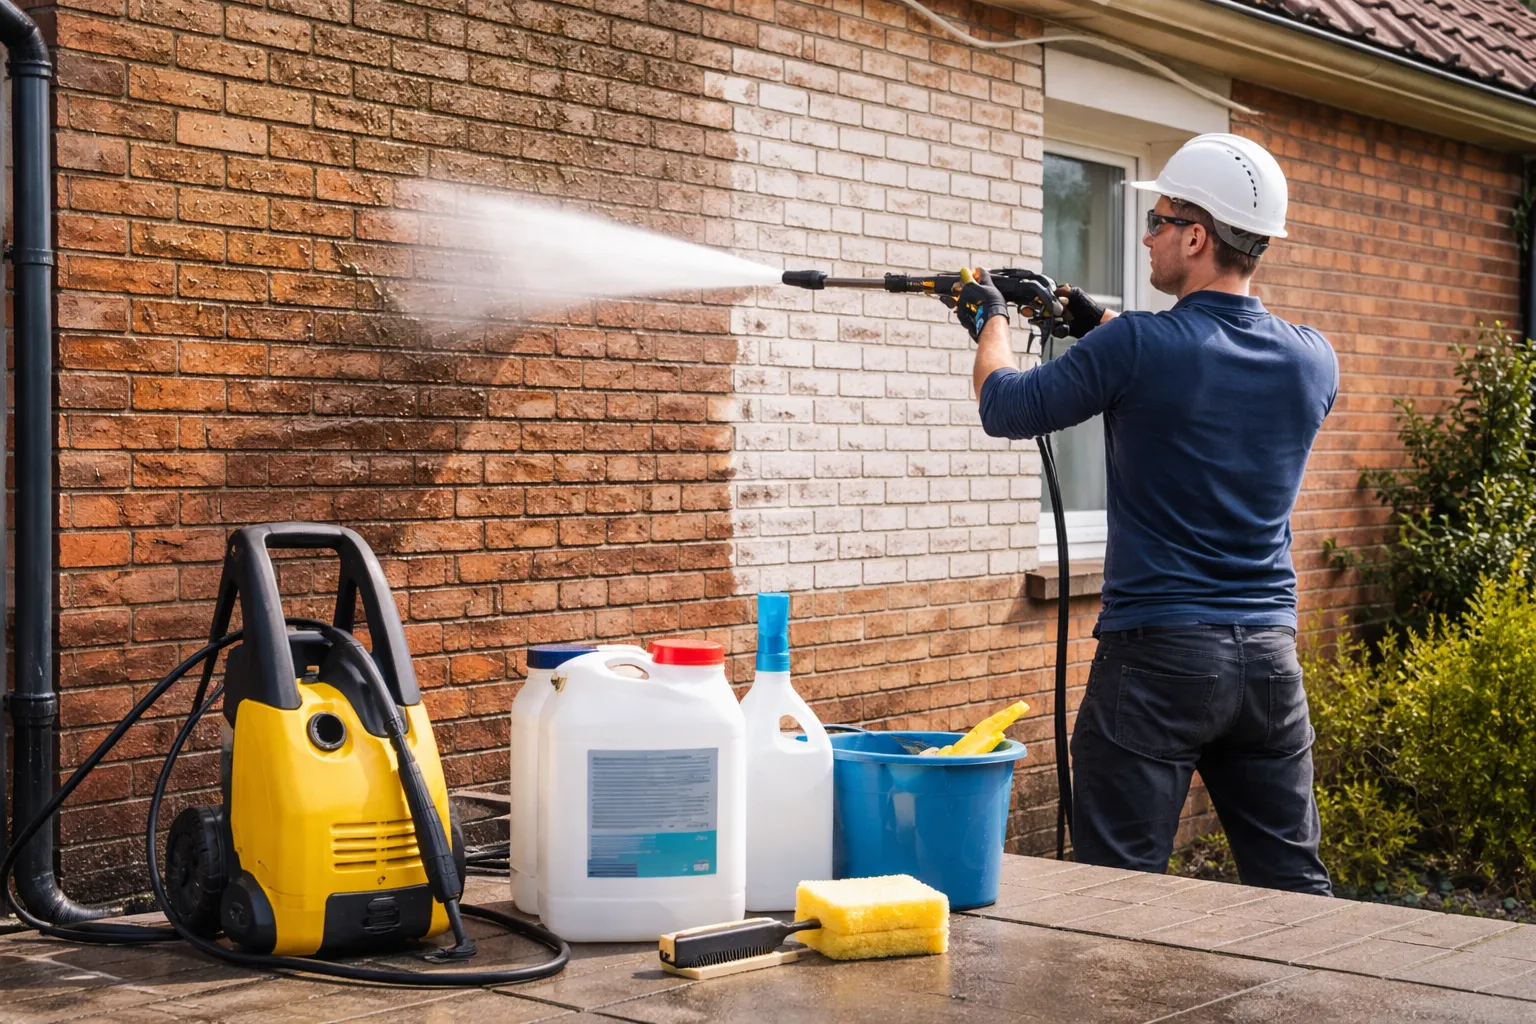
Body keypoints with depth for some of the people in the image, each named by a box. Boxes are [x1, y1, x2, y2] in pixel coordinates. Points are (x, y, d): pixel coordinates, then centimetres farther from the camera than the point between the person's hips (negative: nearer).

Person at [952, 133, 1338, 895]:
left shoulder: (1139, 348, -14)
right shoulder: (1313, 361, 4)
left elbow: (1005, 409, -1)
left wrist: (992, 321, 19)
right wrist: (1103, 327, 27)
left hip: (1158, 656, -5)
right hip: (1270, 655, 6)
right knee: (1291, 883, 13)